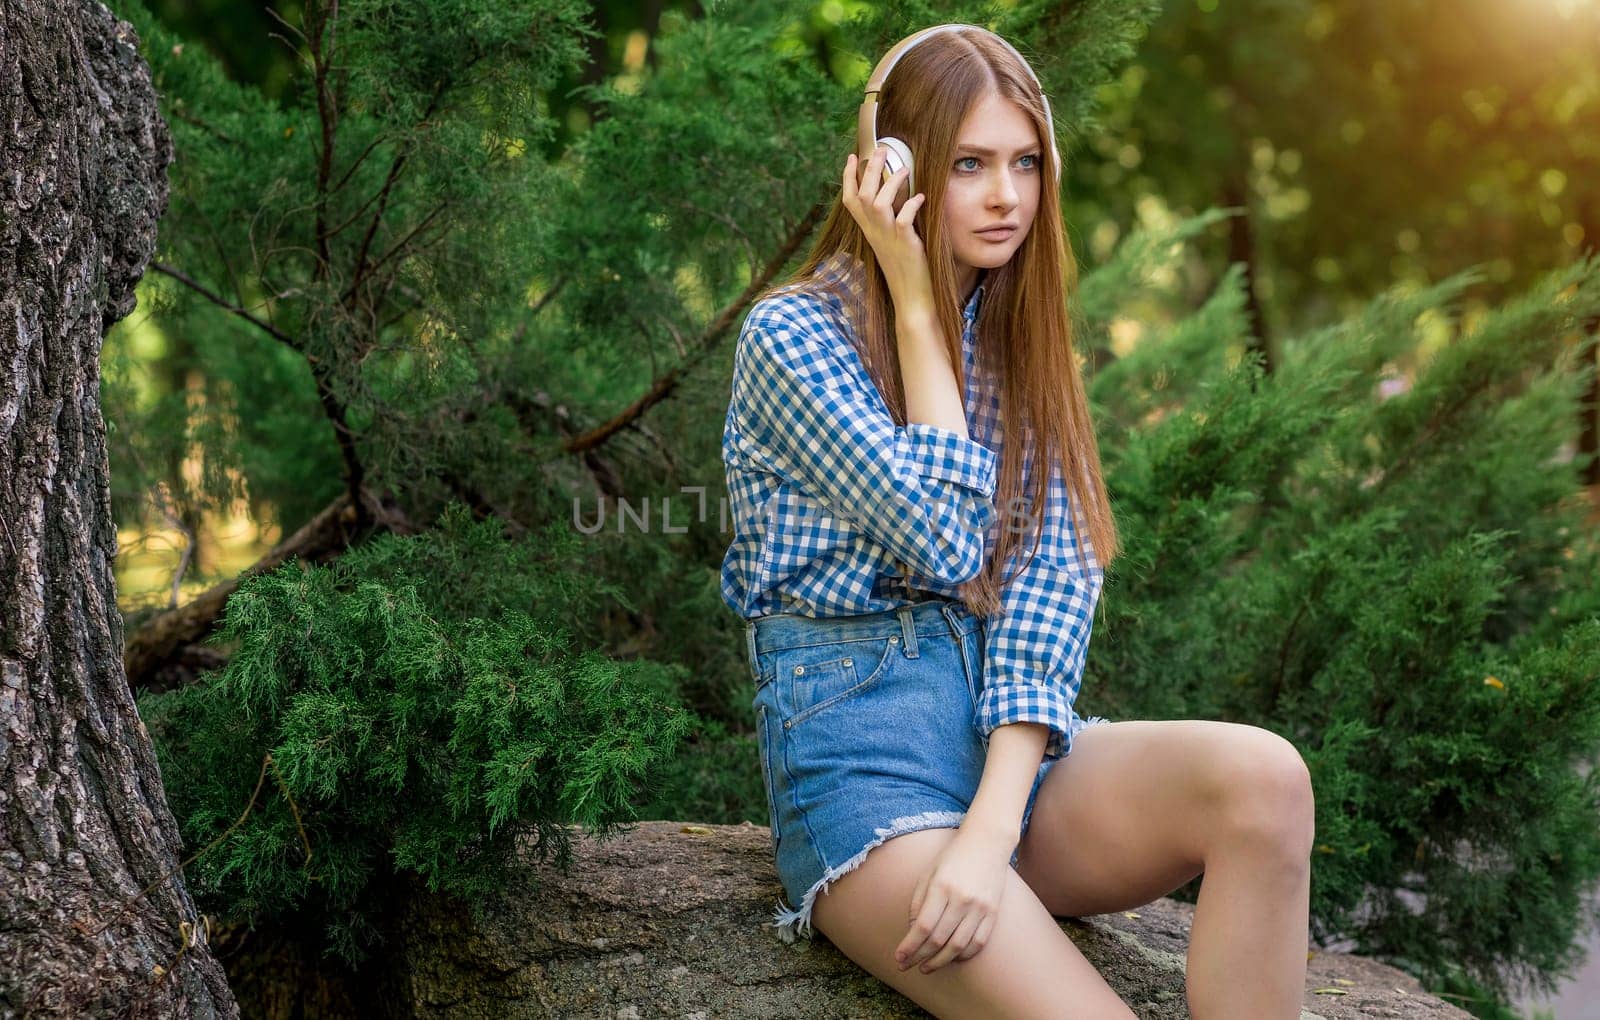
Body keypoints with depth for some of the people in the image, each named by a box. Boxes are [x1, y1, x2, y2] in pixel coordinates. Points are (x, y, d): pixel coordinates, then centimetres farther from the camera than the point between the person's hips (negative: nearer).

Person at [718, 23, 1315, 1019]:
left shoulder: (1020, 342, 13)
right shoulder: (792, 336, -3)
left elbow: (1054, 576, -2)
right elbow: (945, 544, -14)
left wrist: (997, 822, -18)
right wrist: (916, 304, -7)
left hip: (1017, 734, 5)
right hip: (855, 732, -5)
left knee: (1263, 775, -26)